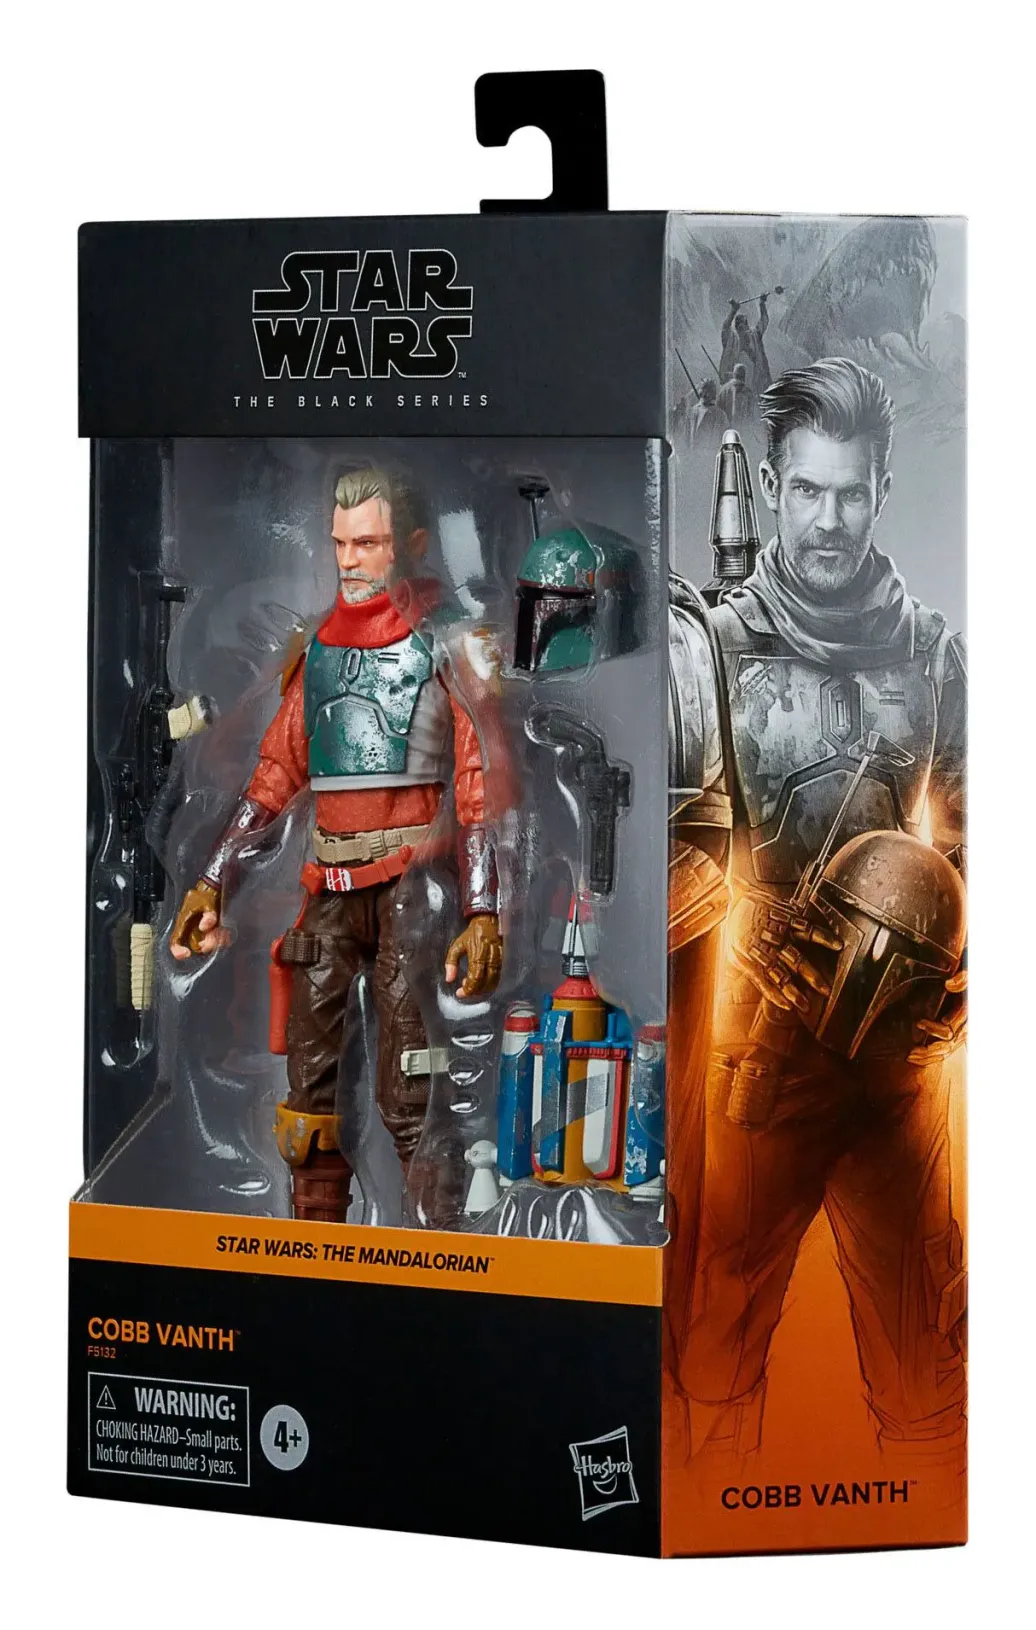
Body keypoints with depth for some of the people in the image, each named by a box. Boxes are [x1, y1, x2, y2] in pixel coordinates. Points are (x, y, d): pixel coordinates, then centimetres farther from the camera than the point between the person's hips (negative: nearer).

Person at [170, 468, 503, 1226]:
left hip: (414, 878, -6)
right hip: (330, 880, 6)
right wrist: (211, 881, 14)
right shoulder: (320, 645, 17)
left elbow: (481, 783, -9)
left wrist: (483, 912, -18)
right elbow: (277, 771, 20)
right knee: (309, 1081, 6)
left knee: (411, 1098, -9)